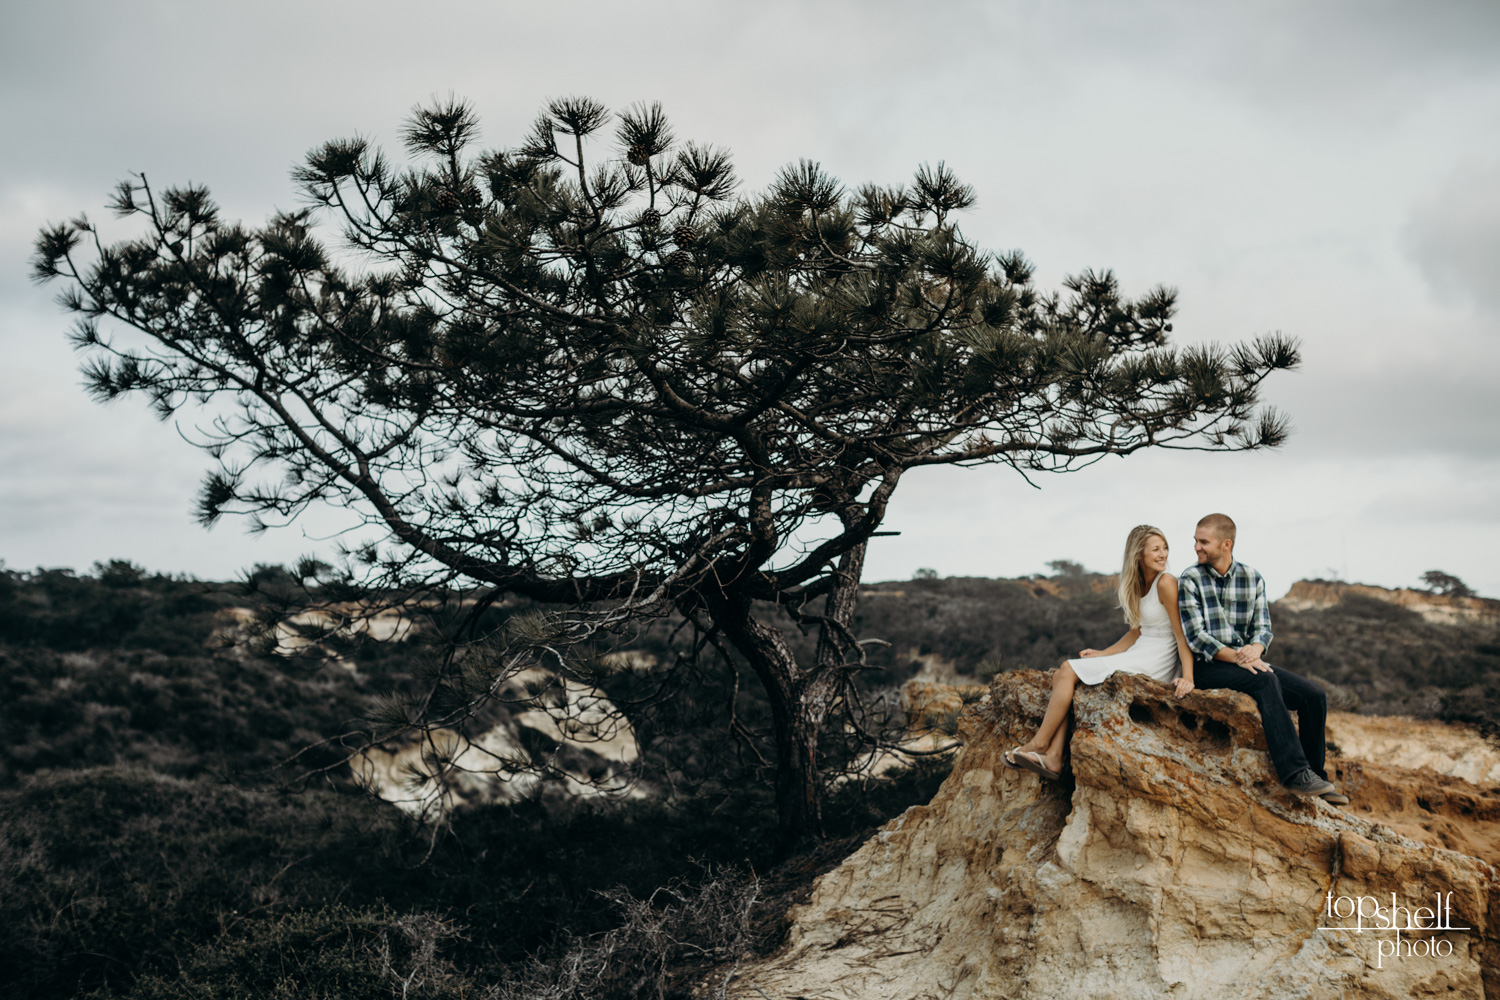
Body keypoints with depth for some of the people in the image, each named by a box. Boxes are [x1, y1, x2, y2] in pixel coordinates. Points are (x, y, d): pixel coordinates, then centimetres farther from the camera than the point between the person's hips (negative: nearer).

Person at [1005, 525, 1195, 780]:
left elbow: (1182, 635, -15)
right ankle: (1053, 757, -13)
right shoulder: (1138, 585, 13)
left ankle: (1039, 743, -2)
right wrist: (1103, 654, 13)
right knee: (1062, 675, -4)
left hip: (1154, 663, -8)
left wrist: (1187, 677, -24)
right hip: (1139, 653, 8)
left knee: (1068, 672, -12)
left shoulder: (1166, 583, -12)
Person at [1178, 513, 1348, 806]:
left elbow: (1263, 627, 5)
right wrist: (1235, 656, -24)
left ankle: (1314, 775, 5)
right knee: (1266, 681, -33)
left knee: (1314, 695, -10)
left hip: (1247, 660, 5)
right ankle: (1295, 773, -35)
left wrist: (1255, 649, -19)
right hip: (1208, 665, -5)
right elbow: (1195, 636, -12)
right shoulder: (1191, 579, -5)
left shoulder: (1253, 579, 8)